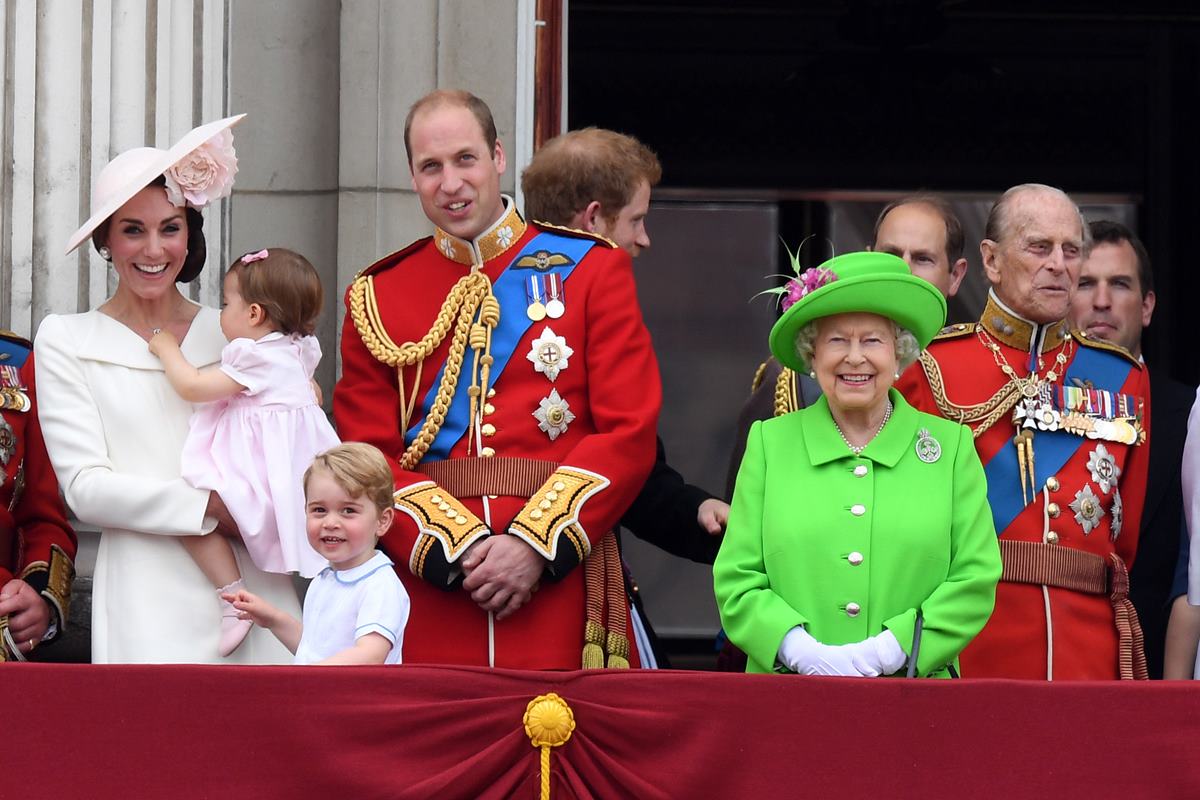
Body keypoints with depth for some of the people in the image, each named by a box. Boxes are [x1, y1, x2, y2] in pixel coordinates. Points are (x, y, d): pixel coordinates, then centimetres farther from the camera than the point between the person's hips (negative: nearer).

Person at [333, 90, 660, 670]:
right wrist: (456, 549, -12)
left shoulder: (590, 269, 6)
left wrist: (535, 545, -12)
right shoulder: (376, 297, 10)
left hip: (560, 574, -1)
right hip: (430, 590, 1)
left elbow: (630, 434, -1)